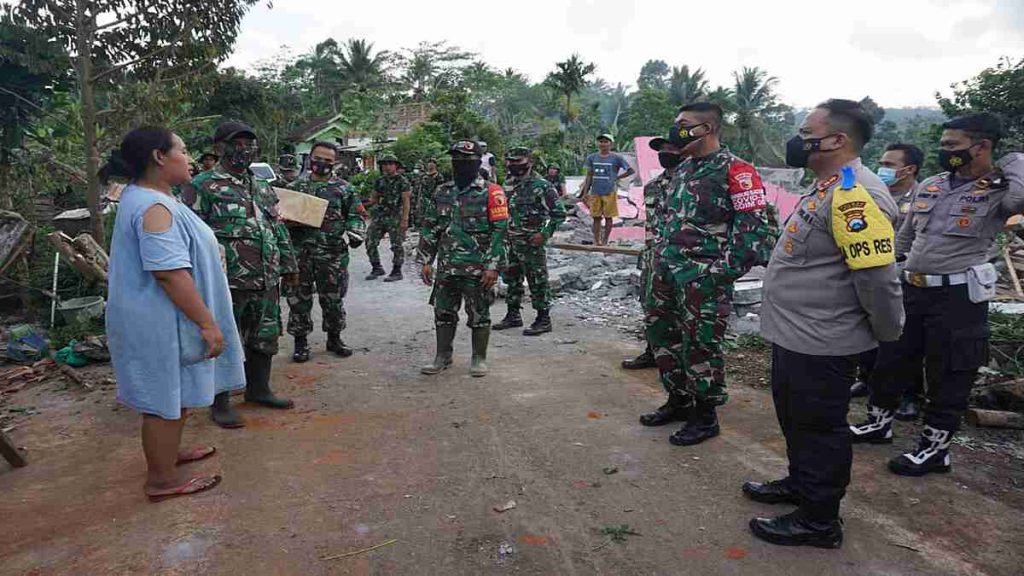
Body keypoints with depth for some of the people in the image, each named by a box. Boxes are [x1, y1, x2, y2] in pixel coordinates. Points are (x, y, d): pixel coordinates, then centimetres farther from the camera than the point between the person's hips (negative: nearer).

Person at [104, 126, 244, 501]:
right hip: (161, 322, -10)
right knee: (167, 398, 3)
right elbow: (170, 273, -29)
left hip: (156, 317, 10)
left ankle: (167, 452, 41)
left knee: (172, 393, 23)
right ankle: (163, 479, 17)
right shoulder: (155, 208, -23)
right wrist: (207, 323, -26)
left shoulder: (142, 197, 12)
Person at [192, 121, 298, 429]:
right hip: (227, 282, -6)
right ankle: (220, 402, 16)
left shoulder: (262, 187, 15)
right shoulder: (204, 186, -5)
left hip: (267, 280, 7)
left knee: (265, 337, 15)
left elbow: (279, 229, 20)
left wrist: (289, 265, 18)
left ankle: (258, 389, 32)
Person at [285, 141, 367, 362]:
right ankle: (300, 342, 17)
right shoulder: (296, 186, 10)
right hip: (300, 253, 1)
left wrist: (353, 234, -10)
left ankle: (334, 338, 24)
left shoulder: (343, 188, 5)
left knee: (333, 299, 7)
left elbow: (357, 216, 6)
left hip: (333, 254, -1)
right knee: (299, 298, 5)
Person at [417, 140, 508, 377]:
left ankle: (479, 358, 20)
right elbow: (429, 228, 13)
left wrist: (493, 266, -15)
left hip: (478, 268, -5)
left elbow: (500, 230, -10)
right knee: (443, 313, 11)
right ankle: (442, 357, 24)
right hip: (447, 267, 5)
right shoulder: (442, 192, 9)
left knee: (479, 314, 5)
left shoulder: (490, 193, -7)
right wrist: (425, 261, 7)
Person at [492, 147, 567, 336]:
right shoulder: (509, 184, 11)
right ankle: (513, 315, 29)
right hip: (511, 242, 8)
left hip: (531, 242, -8)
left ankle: (543, 320, 7)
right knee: (512, 279, 15)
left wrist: (545, 234, -18)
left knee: (537, 281, -2)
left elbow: (559, 213, -12)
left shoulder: (541, 186, -12)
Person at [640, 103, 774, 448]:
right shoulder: (683, 168, 16)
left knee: (700, 343, -1)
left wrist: (726, 270, -18)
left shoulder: (734, 171, -11)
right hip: (667, 269, 9)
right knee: (661, 333, 15)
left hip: (703, 275, -9)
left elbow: (753, 226, -15)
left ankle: (705, 416, 16)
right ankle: (679, 401, 33)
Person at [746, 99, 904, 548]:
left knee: (819, 428, 5)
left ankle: (818, 520, 22)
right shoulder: (828, 187, 11)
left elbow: (877, 275, -25)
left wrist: (887, 333, -12)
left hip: (821, 345, -10)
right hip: (795, 335, 10)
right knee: (796, 417, 23)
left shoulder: (854, 194, -23)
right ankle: (800, 484, 43)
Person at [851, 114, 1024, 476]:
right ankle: (878, 424, 33)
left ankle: (935, 449, 19)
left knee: (948, 376, 5)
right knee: (890, 361, 15)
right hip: (911, 289, 6)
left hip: (958, 296, -6)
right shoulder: (929, 186, 9)